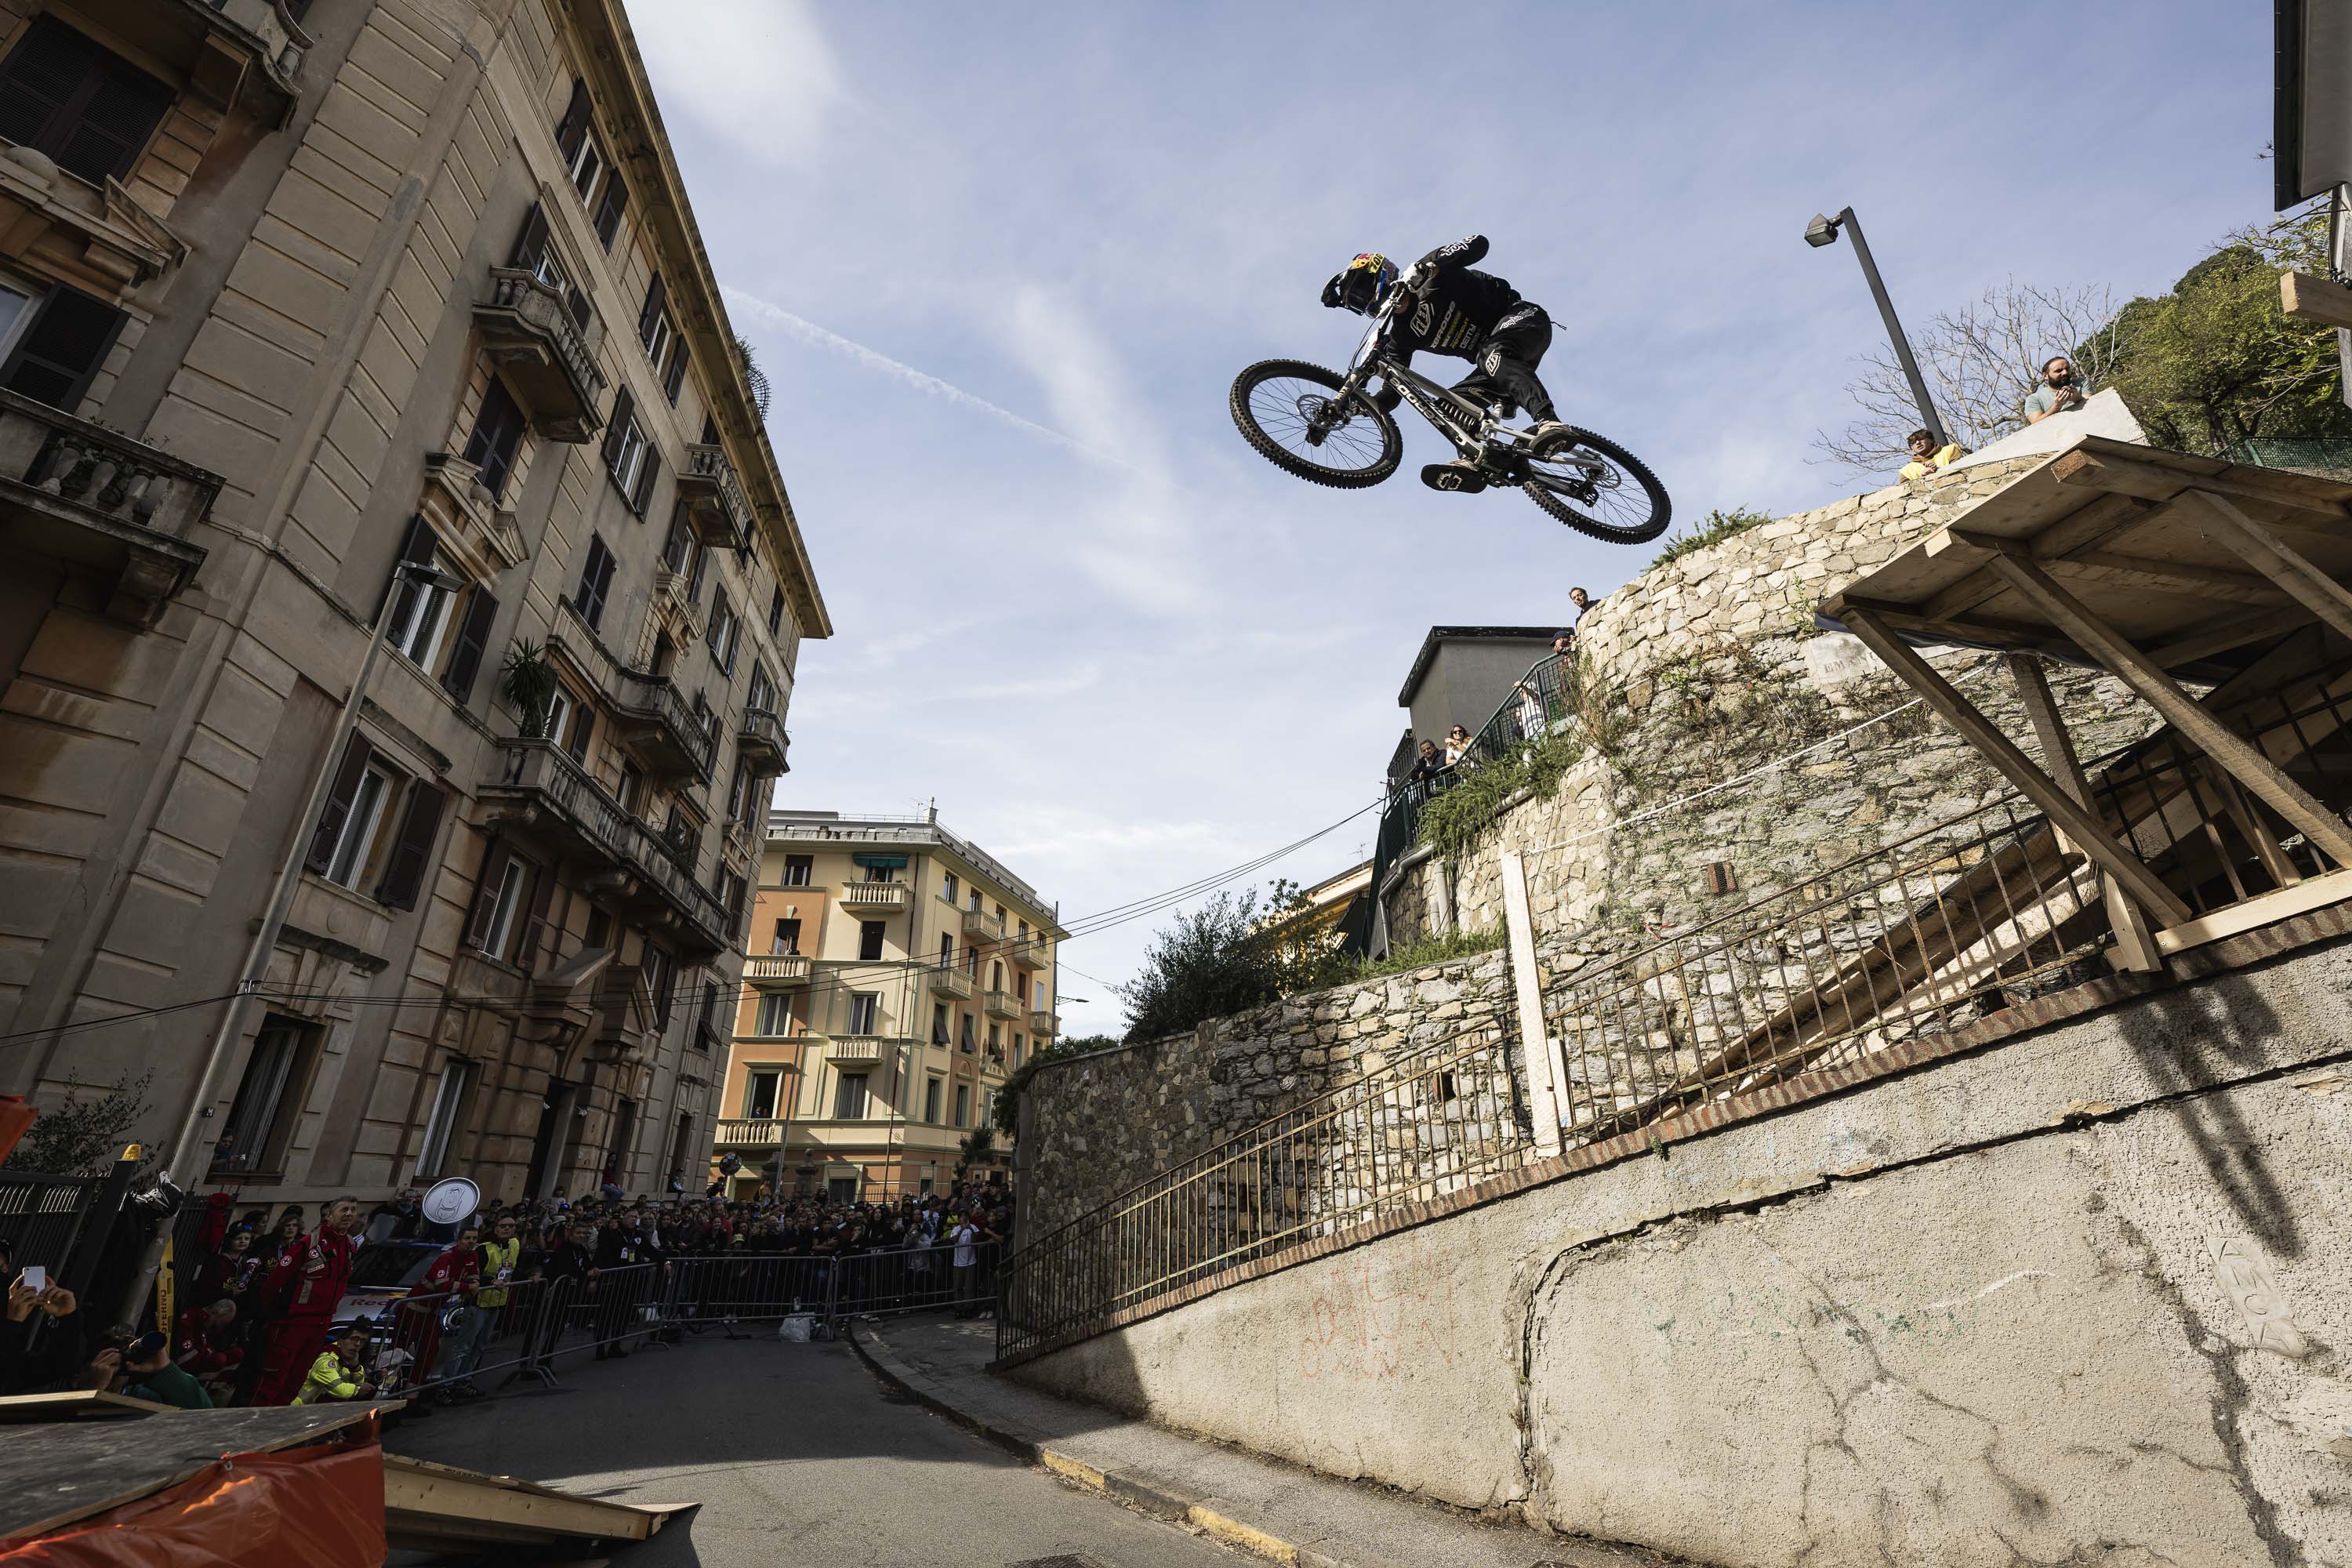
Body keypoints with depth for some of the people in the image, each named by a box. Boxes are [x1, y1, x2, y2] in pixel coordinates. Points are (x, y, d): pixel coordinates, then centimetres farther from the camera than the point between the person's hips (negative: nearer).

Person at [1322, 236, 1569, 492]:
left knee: (1494, 355, -36)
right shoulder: (1401, 334, 10)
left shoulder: (1430, 275, -4)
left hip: (1522, 317, -7)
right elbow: (1393, 392, 5)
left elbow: (1478, 243, -18)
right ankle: (1471, 462, -28)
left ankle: (1549, 423, -51)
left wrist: (1421, 268, -30)